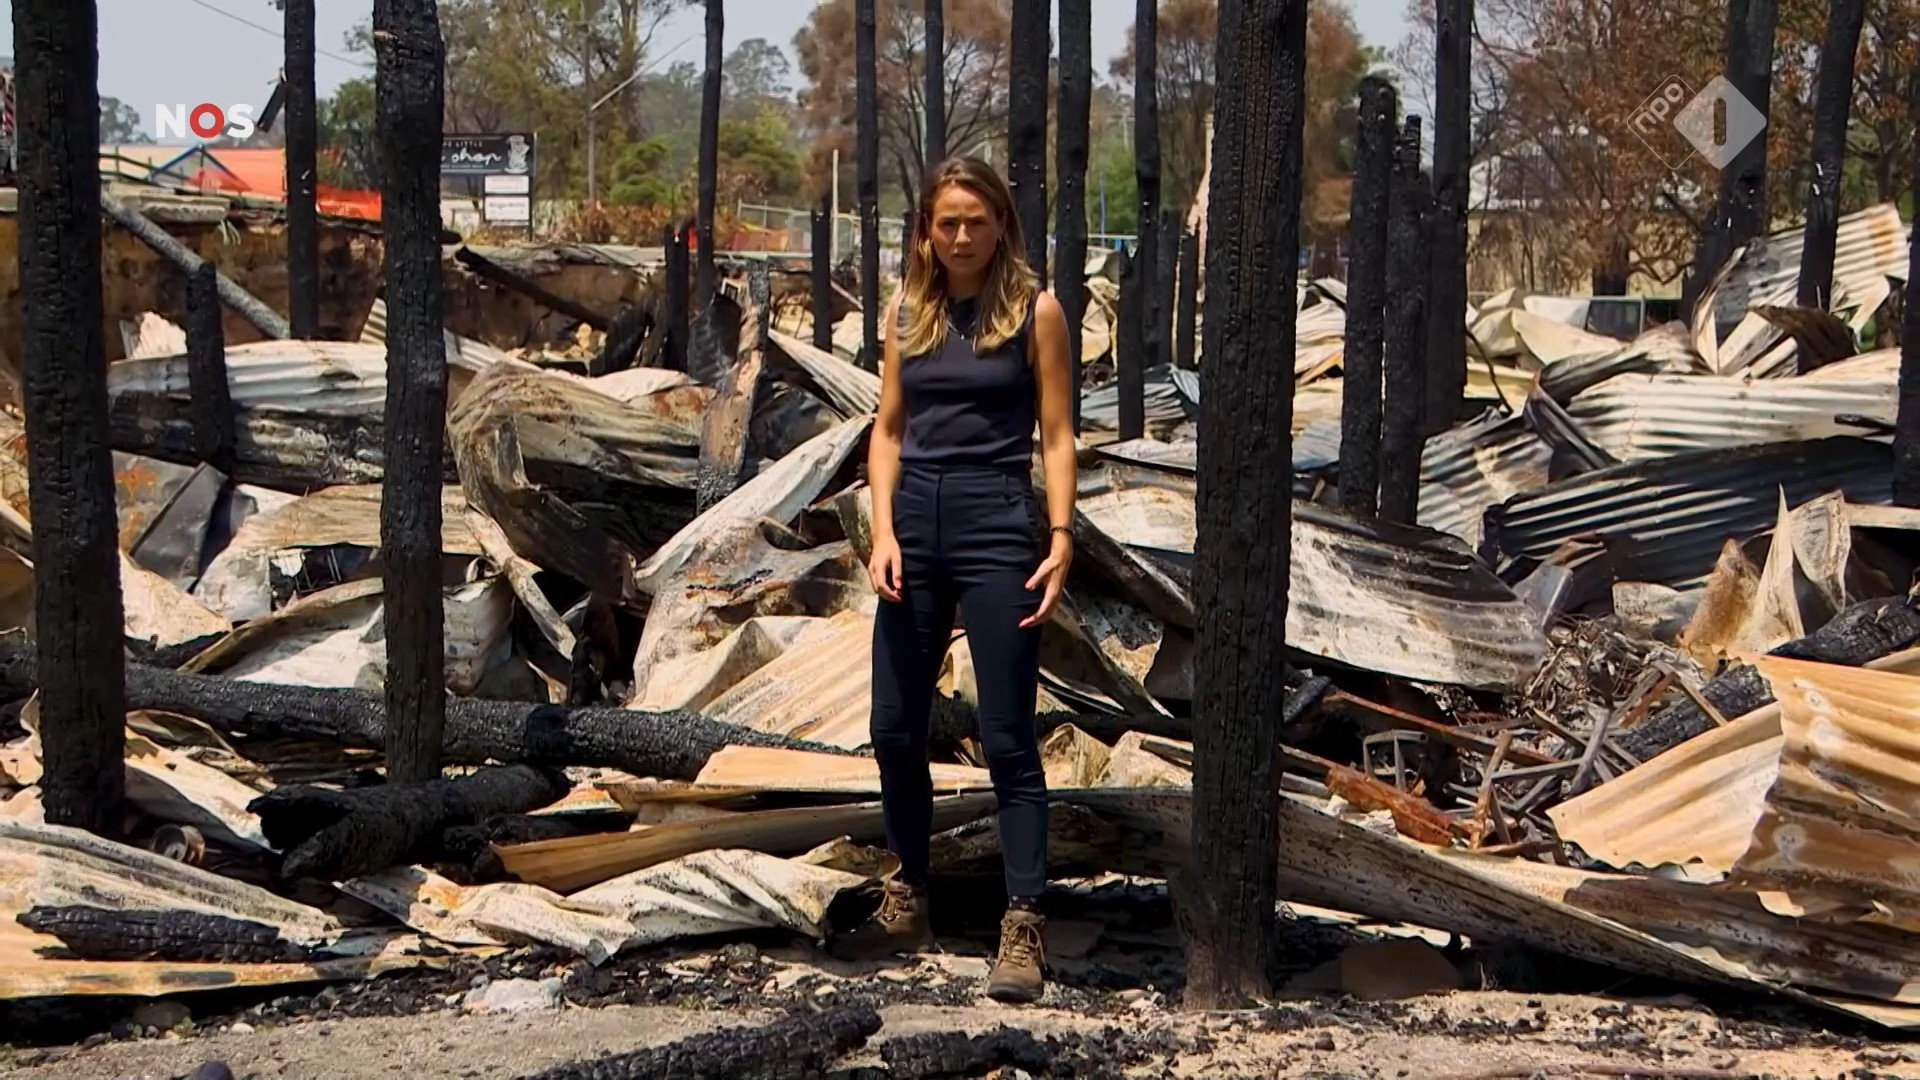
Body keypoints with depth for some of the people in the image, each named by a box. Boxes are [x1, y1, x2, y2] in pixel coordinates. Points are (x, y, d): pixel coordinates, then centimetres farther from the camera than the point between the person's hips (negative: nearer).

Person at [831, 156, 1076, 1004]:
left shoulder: (1034, 310, -1)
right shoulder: (907, 313, 10)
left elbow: (1057, 437, -2)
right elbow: (888, 431, 10)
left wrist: (1061, 539, -12)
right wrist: (884, 533, -3)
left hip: (997, 527, -4)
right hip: (914, 526, 5)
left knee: (1007, 740, -5)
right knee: (895, 732, 9)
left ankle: (1022, 930, -2)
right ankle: (908, 905, 25)